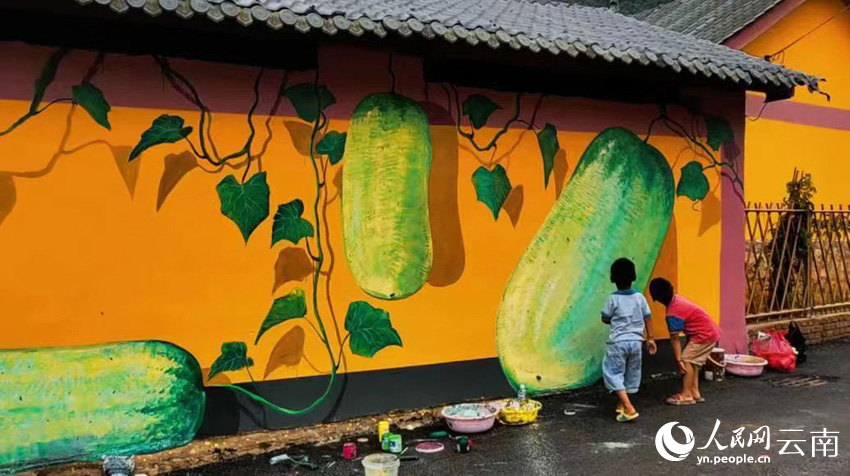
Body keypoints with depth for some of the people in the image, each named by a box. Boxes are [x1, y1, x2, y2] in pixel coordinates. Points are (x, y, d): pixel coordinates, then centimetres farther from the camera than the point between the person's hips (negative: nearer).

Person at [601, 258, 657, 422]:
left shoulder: (613, 299, -11)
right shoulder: (640, 297, -1)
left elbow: (605, 319, -3)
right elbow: (646, 319, 5)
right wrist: (649, 339, 16)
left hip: (618, 342, -4)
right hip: (636, 341, 5)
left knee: (613, 373, 0)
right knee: (631, 373, 19)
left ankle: (629, 408, -12)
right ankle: (623, 403, 32)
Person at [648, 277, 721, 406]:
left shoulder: (673, 314, -22)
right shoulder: (676, 299, 5)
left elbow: (675, 339, -17)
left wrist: (679, 360, -14)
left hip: (704, 334, -10)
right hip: (711, 332, 10)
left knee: (687, 360, -7)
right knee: (693, 361, 14)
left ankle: (687, 395, -3)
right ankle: (695, 393, 17)